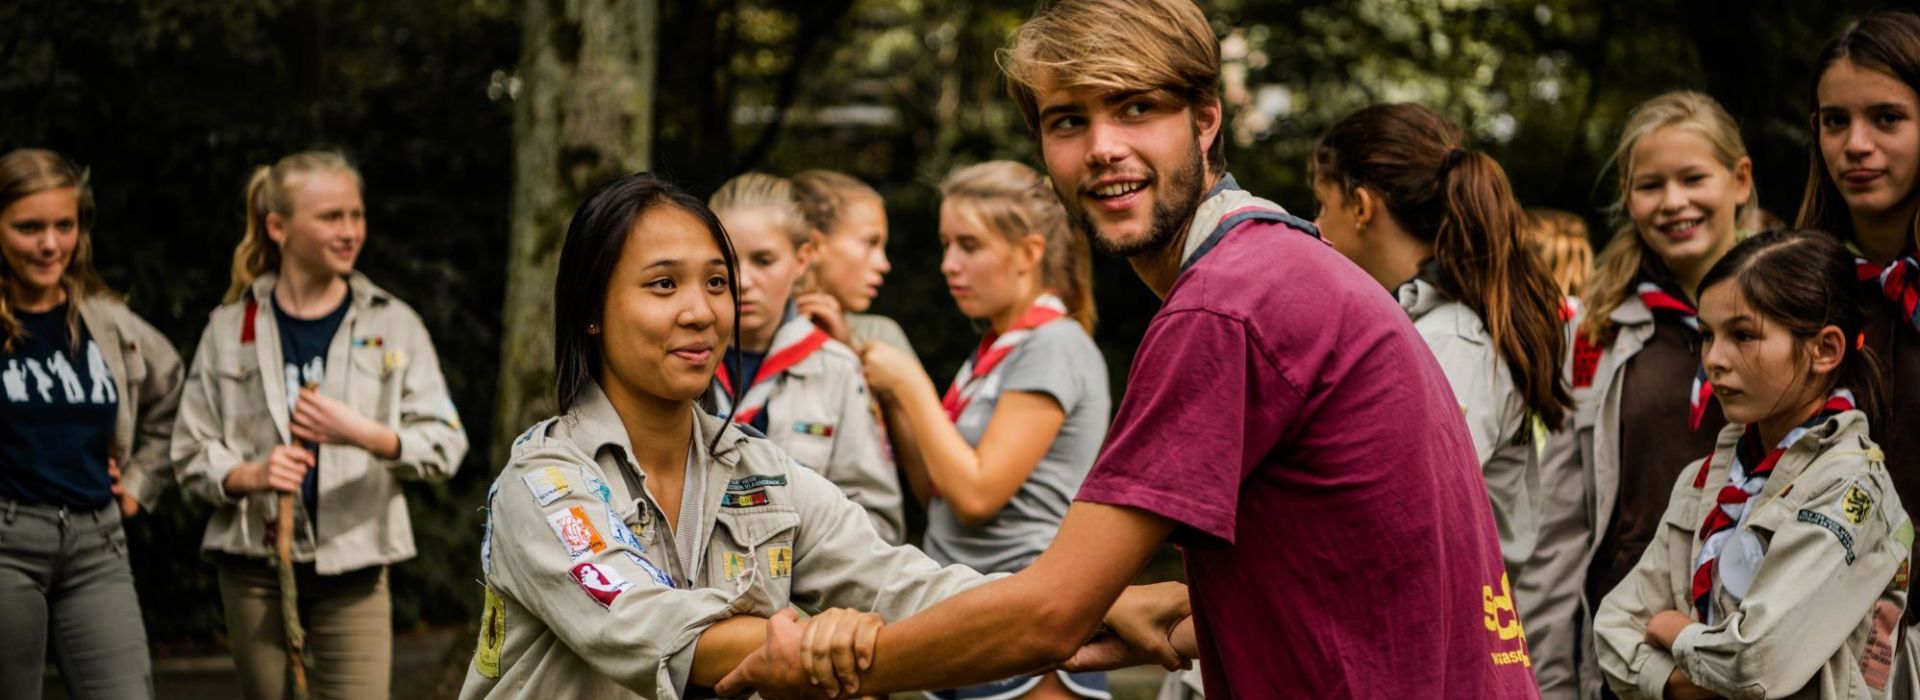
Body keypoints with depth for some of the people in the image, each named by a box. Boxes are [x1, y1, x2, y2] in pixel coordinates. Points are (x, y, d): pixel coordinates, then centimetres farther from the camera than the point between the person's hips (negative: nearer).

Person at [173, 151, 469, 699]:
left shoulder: (394, 325, 3)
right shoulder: (230, 329, 4)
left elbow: (446, 445, -2)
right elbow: (191, 452, 6)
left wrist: (366, 435, -21)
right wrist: (247, 476, -15)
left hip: (353, 564, -1)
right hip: (254, 564, 1)